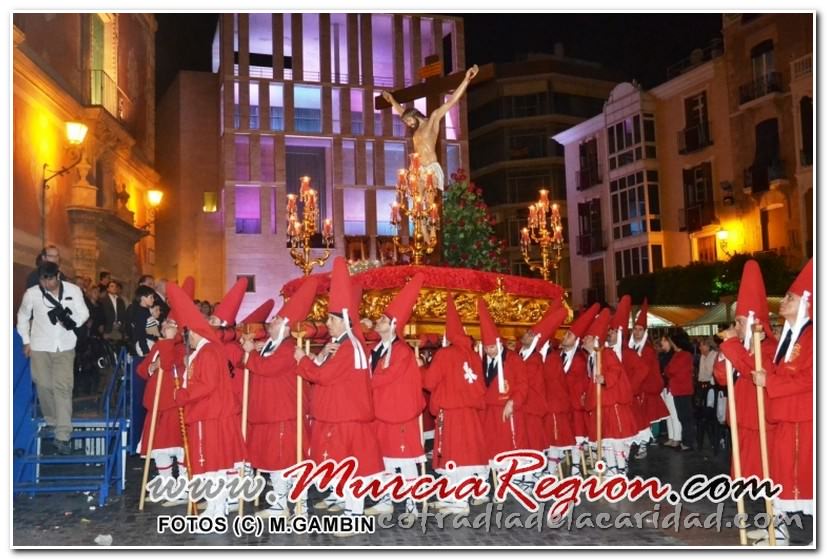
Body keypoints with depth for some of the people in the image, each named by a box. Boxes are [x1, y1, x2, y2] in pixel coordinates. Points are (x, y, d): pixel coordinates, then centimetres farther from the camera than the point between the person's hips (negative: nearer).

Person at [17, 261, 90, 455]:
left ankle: (62, 436, -9)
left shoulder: (73, 290, -8)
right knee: (44, 386, 8)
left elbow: (83, 313, 2)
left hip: (65, 347, -1)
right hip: (40, 346, 1)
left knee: (63, 388, -8)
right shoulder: (31, 293, -5)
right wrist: (26, 341, 8)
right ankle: (51, 421, 34)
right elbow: (23, 317, 10)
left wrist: (73, 322, -18)